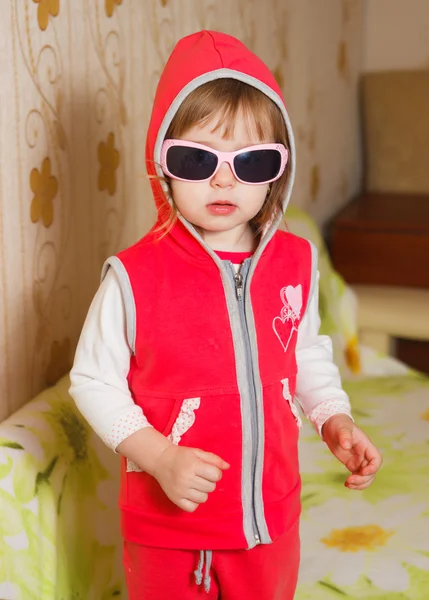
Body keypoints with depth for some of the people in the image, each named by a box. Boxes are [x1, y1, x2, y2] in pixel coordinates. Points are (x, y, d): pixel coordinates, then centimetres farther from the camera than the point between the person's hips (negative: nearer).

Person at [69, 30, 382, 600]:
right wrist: (158, 457, -21)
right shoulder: (135, 276, -19)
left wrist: (335, 419, -6)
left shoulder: (297, 263, -6)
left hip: (271, 516, 4)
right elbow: (93, 381, -11)